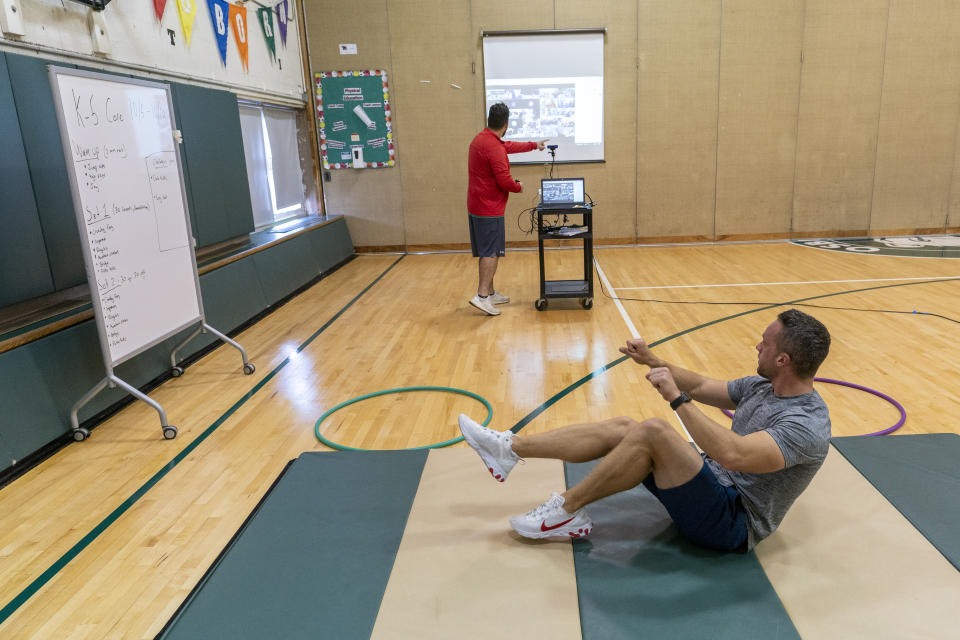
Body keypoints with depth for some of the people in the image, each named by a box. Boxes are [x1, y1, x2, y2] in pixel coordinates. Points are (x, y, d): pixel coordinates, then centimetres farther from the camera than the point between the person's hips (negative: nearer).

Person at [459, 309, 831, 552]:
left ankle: (567, 510, -14)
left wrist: (677, 398, -34)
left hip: (732, 522, -9)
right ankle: (510, 448, 2)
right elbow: (702, 387, 18)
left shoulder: (808, 425, -22)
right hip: (714, 483, 9)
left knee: (654, 431, -29)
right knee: (621, 428, -3)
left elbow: (733, 454, -38)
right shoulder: (762, 386, 6)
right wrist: (654, 361, 7)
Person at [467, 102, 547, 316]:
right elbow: (504, 180, -22)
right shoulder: (494, 148, -19)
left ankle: (490, 292, 22)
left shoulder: (480, 139, 12)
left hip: (475, 206, 10)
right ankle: (482, 295, -11)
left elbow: (509, 146, 28)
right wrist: (518, 187, 0)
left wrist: (534, 145, 38)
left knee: (486, 252, 14)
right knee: (492, 252, -7)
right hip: (489, 209, -10)